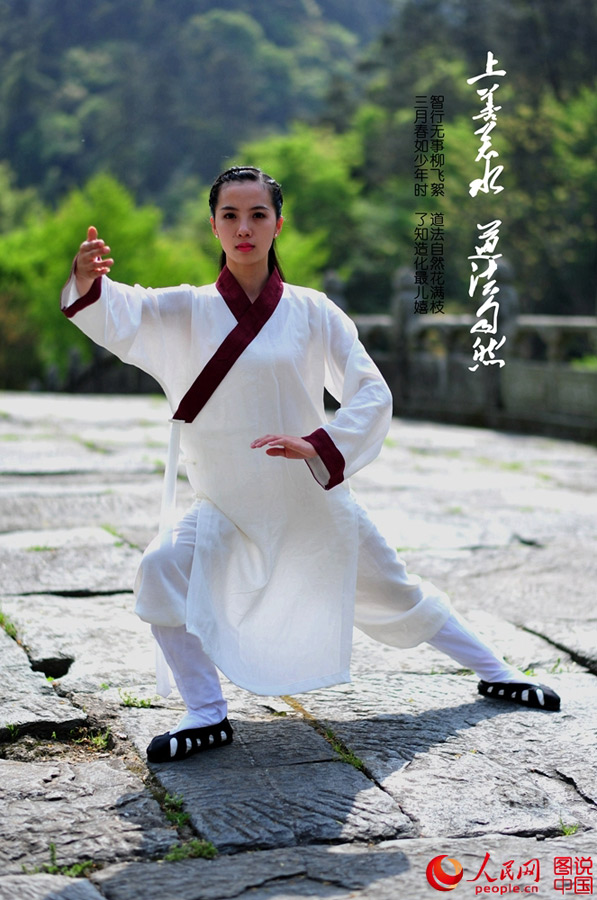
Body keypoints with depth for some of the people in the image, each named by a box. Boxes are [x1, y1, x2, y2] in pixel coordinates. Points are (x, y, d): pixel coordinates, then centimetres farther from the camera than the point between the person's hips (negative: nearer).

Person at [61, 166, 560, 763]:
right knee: (162, 570, -25)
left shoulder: (311, 312, -7)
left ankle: (494, 673, 36)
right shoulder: (186, 311, -5)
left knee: (395, 595, 12)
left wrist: (317, 445, -28)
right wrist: (87, 280, -45)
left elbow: (373, 394, -10)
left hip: (314, 502, 0)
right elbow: (120, 318, -23)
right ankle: (206, 714, -9)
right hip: (226, 509, 1)